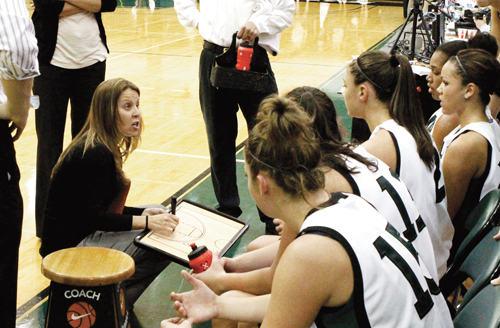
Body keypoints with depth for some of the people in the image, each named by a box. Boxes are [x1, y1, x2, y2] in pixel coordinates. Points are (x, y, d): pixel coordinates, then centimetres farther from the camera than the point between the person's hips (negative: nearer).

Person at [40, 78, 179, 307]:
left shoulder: (103, 148, 10)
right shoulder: (96, 153, -21)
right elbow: (92, 216, -22)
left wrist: (143, 214, 0)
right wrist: (146, 222, -24)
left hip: (80, 235, 10)